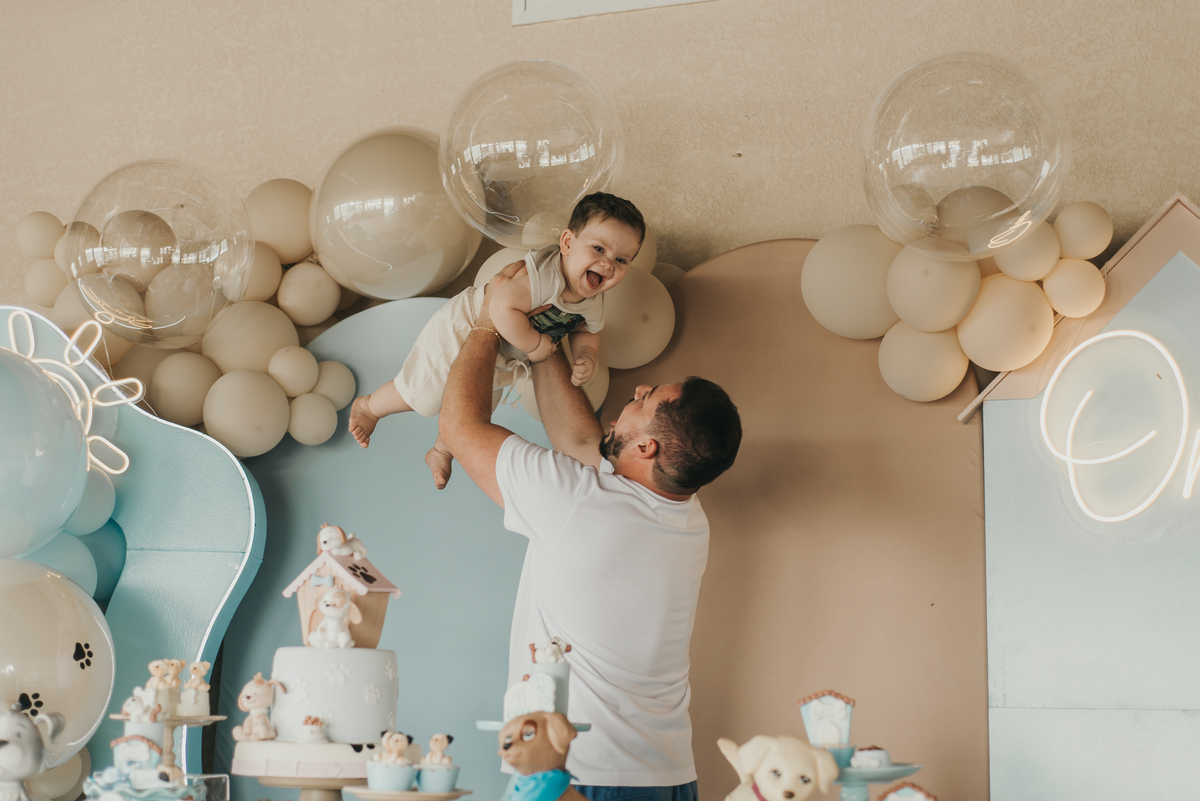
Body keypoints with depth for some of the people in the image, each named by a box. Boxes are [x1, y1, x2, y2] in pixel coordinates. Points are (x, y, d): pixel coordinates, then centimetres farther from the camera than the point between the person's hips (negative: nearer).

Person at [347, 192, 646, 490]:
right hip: (461, 332, -8)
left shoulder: (593, 302, -14)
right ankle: (368, 406, 39)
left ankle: (441, 452, 54)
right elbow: (504, 311, -51)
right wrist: (534, 344, -37)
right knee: (419, 394, 9)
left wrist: (587, 359, -15)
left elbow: (585, 333, 6)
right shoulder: (543, 273, -42)